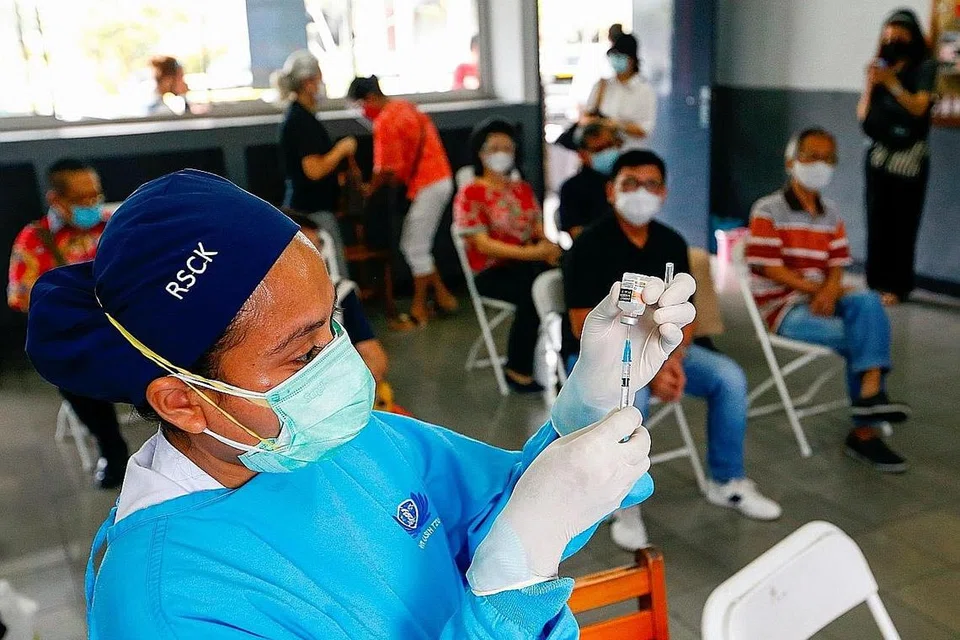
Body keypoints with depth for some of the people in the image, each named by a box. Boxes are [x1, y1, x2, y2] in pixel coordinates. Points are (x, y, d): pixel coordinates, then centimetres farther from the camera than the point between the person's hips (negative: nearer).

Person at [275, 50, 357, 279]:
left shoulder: (298, 116, 14)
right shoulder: (302, 121, -17)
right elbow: (314, 170, -23)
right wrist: (342, 148, -11)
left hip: (303, 207, 10)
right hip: (313, 210, -10)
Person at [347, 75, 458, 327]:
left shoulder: (384, 122, -16)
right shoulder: (404, 106, 12)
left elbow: (386, 169, -17)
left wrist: (369, 189, 1)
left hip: (427, 186, -9)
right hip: (439, 178, 9)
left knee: (415, 248, -1)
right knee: (416, 245, 14)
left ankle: (419, 308, 8)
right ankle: (441, 295, 18)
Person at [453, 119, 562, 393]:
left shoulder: (523, 189, 18)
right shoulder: (470, 195, -2)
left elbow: (539, 231, 13)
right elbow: (483, 245, -11)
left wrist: (548, 248, -13)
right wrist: (532, 252, -20)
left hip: (529, 263, 5)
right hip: (492, 272, -5)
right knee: (533, 291, -35)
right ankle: (517, 371, -18)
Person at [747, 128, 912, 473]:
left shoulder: (831, 214, 12)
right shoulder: (769, 210, -8)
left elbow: (836, 266, 6)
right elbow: (765, 266, -14)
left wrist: (829, 292, -16)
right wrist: (813, 288, -17)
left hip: (822, 298, 6)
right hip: (783, 307, -6)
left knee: (868, 302, -24)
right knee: (862, 336, -20)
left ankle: (870, 392, -25)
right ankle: (864, 430, -9)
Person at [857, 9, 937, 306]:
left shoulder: (924, 67, -1)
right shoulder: (881, 68, 8)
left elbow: (919, 107, -14)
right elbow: (862, 116, 6)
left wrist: (892, 83, -21)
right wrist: (870, 84, -8)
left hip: (910, 158, -3)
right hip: (879, 155, 3)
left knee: (903, 223, -4)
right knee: (877, 221, 1)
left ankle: (897, 286, 0)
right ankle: (876, 281, 8)